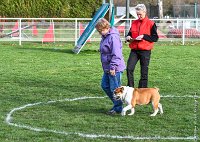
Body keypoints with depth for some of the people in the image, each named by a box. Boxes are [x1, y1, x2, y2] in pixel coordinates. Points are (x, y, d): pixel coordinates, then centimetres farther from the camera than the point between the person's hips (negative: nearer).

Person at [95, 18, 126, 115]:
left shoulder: (113, 37, -20)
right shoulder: (105, 37, 12)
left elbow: (116, 54, -25)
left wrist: (113, 67, -25)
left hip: (115, 69, -11)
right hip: (107, 68, 11)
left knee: (114, 88, -3)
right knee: (105, 85, 14)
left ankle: (118, 108, 8)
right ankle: (116, 103, 25)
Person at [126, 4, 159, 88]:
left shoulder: (150, 24, -3)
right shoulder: (134, 23, 11)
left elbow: (155, 38, -6)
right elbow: (130, 33, 21)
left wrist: (144, 36, -18)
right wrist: (128, 37, -2)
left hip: (145, 51, -4)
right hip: (134, 50, 4)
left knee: (144, 72, 3)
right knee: (129, 68, -10)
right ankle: (130, 88, -2)